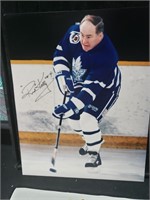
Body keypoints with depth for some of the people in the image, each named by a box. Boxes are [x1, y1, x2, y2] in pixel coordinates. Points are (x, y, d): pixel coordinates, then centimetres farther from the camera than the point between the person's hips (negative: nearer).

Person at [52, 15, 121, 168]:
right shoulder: (74, 31, -22)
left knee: (87, 119, -21)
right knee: (73, 118, 10)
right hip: (80, 84, 6)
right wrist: (63, 75, -21)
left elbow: (91, 89, -41)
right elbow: (60, 53, -8)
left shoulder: (106, 56, -39)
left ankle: (94, 153, 6)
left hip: (105, 89, -6)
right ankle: (93, 140, 38)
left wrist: (70, 107, -47)